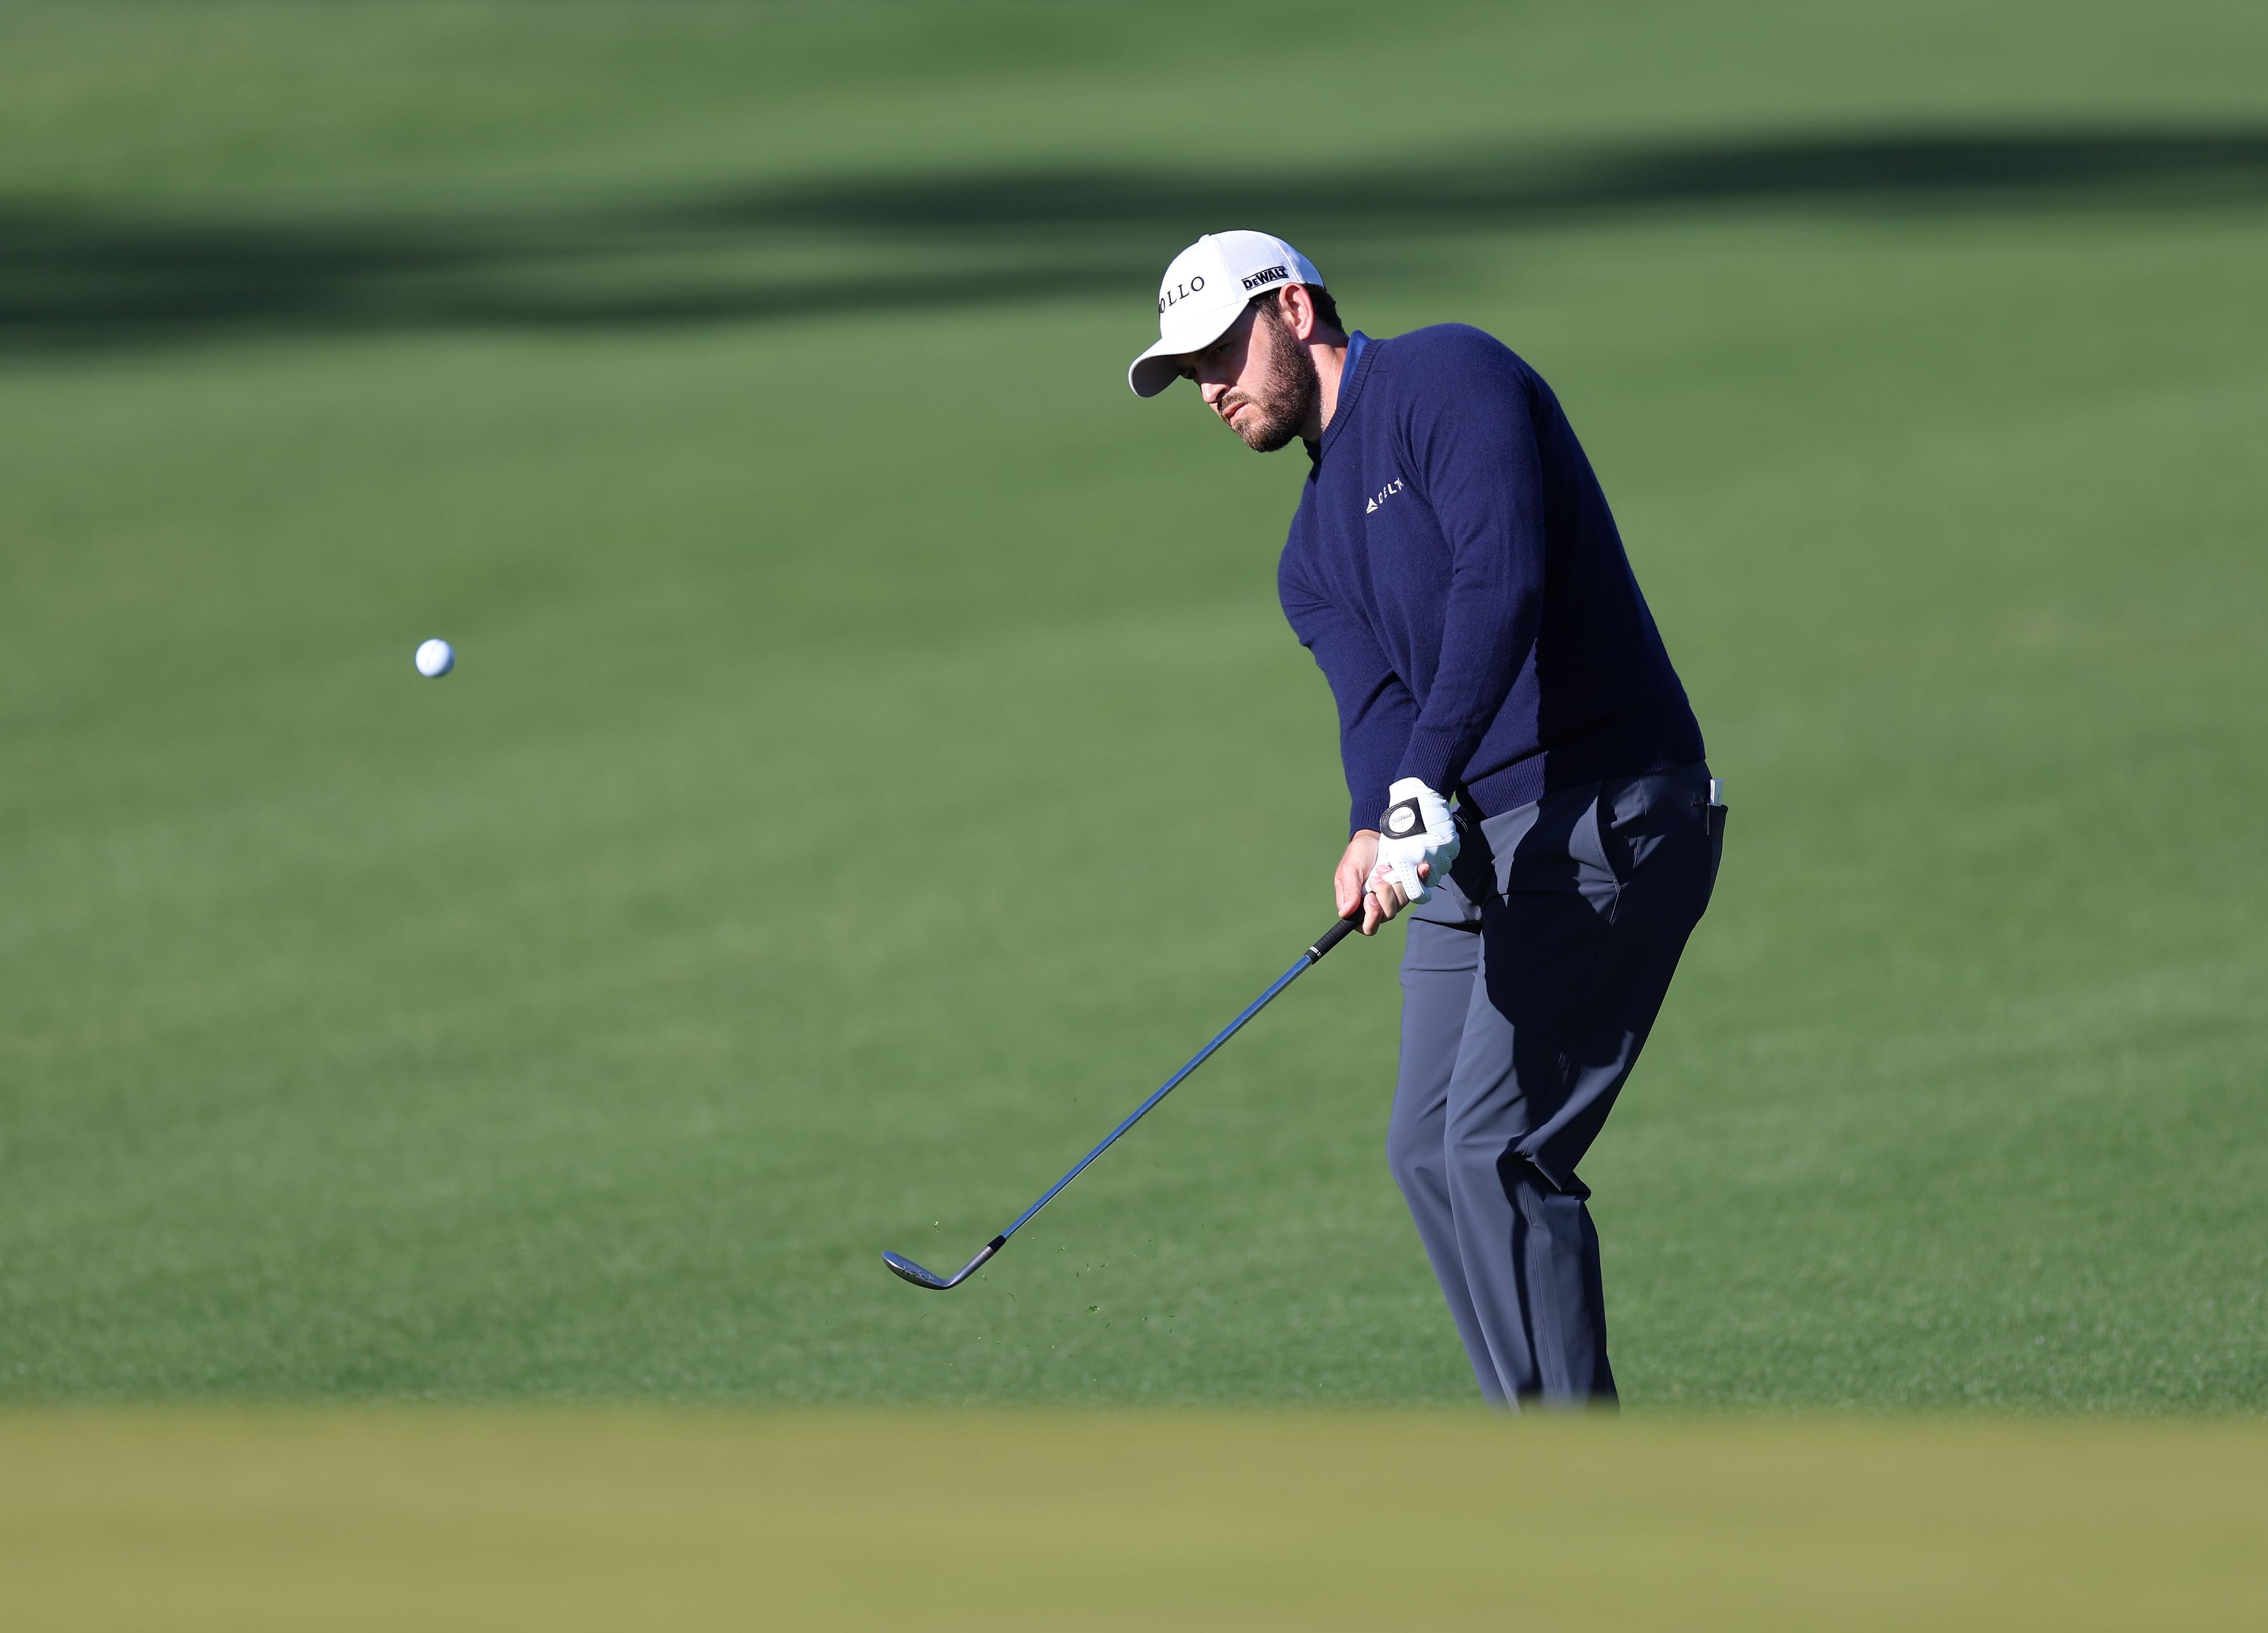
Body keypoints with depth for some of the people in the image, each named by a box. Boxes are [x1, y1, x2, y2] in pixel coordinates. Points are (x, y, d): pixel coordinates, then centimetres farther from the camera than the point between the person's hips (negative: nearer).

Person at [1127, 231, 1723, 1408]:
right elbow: (1375, 701, 0)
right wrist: (1376, 833, -23)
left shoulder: (1448, 379, -7)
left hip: (1606, 818, -9)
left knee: (1497, 1145, -15)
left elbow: (1500, 583, -22)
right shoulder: (1313, 557, 18)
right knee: (1429, 1153, 6)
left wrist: (1423, 786, -31)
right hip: (1473, 846, 9)